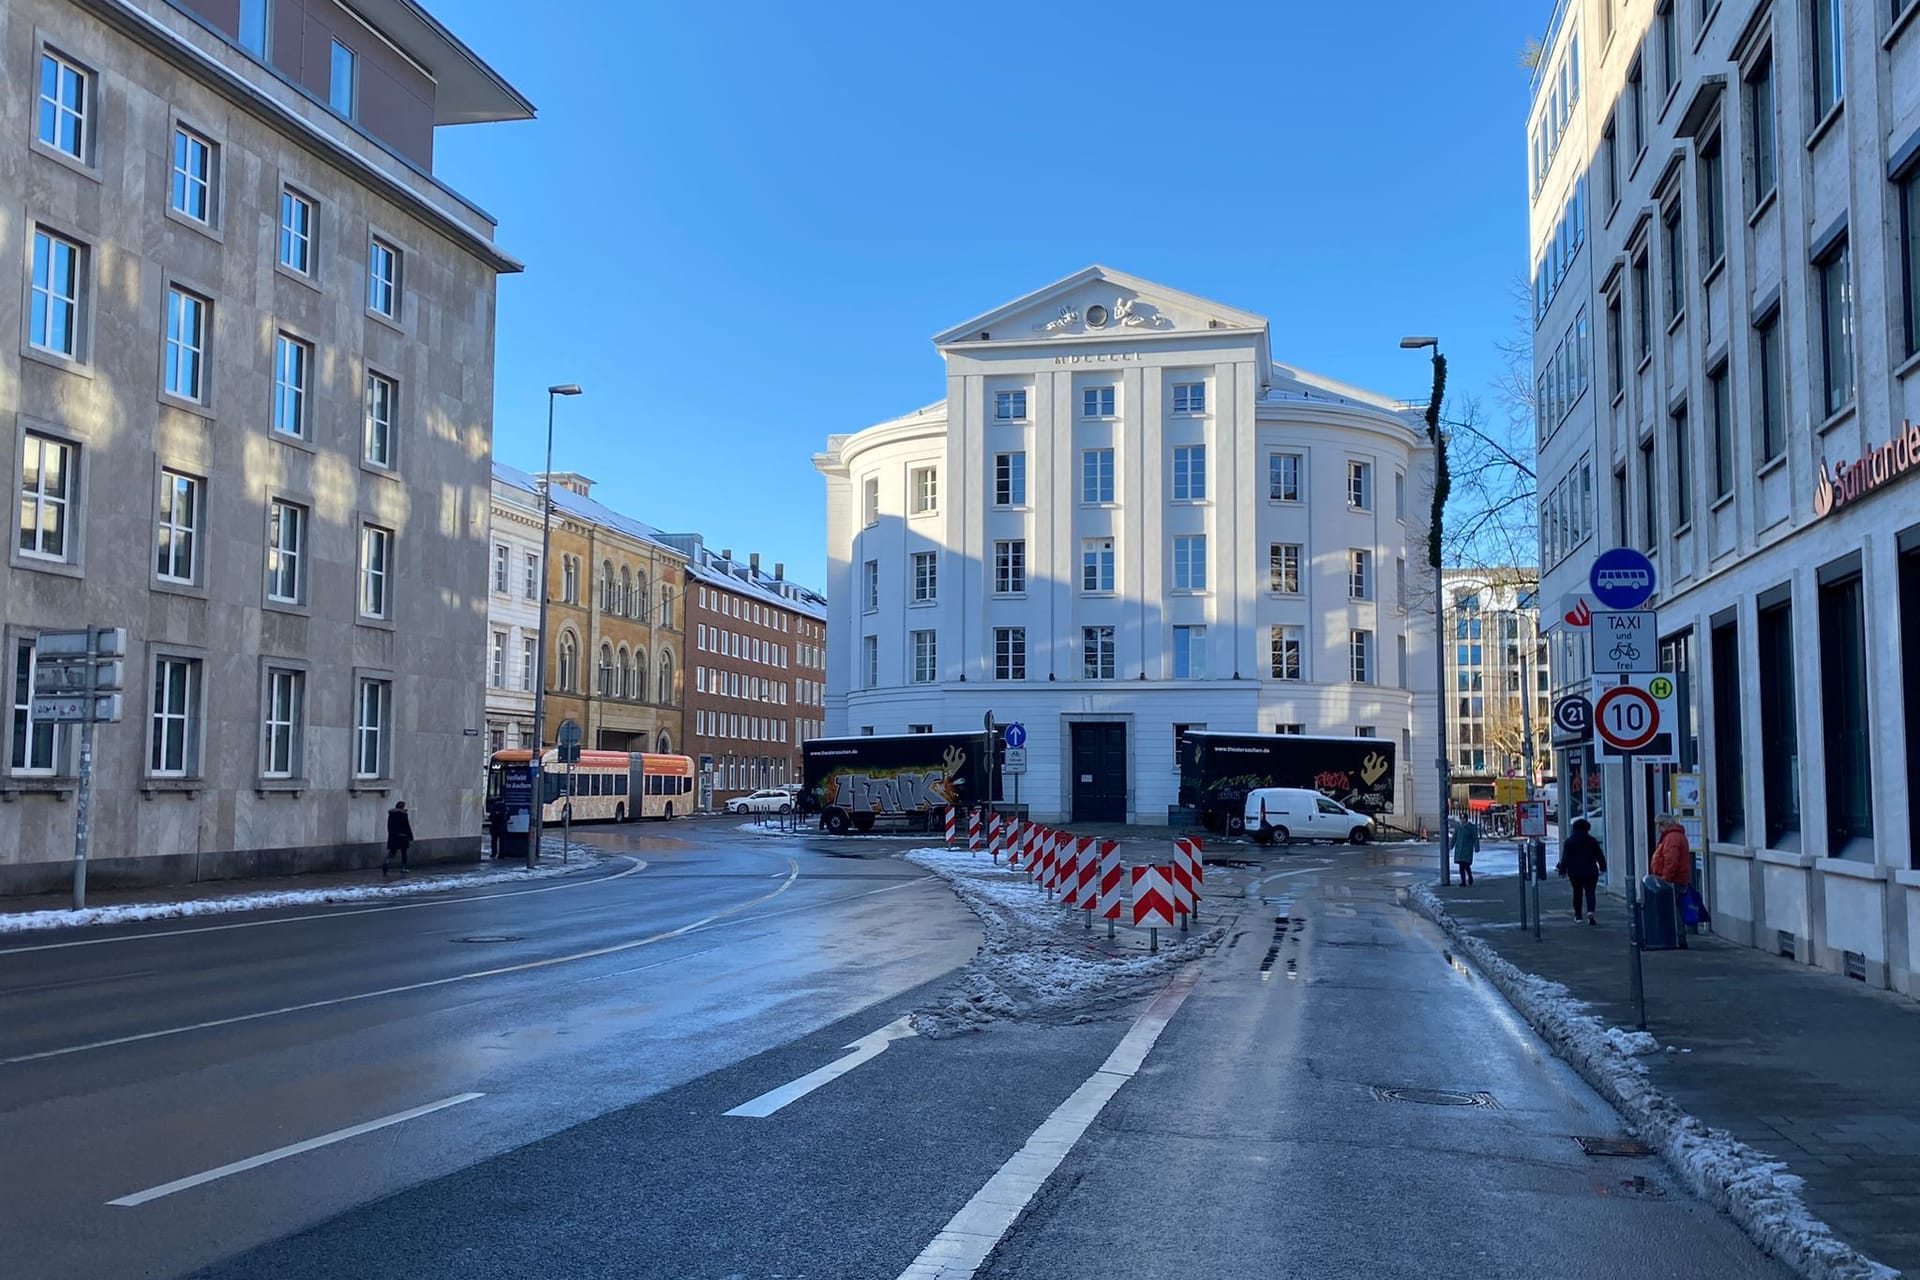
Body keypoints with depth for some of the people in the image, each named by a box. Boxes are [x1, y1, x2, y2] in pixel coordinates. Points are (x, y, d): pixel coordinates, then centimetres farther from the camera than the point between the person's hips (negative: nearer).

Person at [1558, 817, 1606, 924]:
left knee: (1577, 893, 12)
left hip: (1575, 872, 0)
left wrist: (1563, 871, -5)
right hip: (1590, 871, 0)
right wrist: (1602, 867, 21)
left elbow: (1565, 858, -6)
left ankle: (1578, 916, 16)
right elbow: (1600, 855, 9)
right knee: (1590, 892, -2)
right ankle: (1590, 911, -26)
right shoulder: (1592, 841, 3)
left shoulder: (1569, 841, -2)